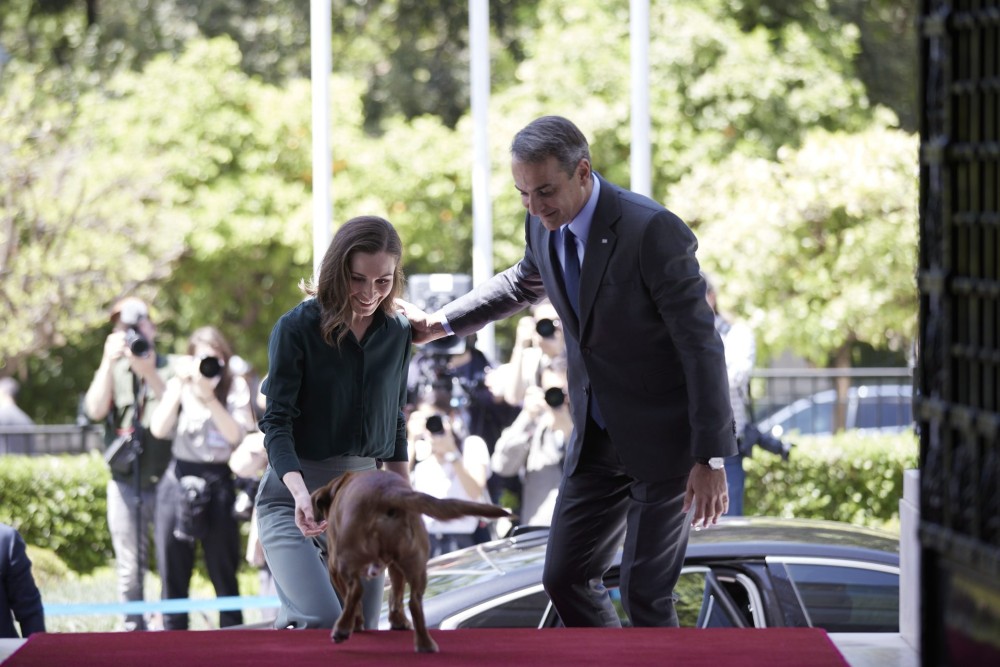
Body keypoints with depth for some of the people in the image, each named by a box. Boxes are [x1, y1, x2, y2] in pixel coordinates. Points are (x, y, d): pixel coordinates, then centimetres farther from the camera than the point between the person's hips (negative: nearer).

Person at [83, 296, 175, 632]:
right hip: (125, 484, 2)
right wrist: (108, 362, -16)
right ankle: (134, 630, 11)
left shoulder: (171, 368, 2)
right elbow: (95, 410, -8)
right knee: (130, 568, 4)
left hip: (165, 481, -2)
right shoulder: (112, 372, 9)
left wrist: (150, 374, -24)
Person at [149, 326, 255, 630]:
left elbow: (235, 434, -9)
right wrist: (181, 386, -11)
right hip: (179, 480, 1)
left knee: (224, 571, 2)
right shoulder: (179, 386, 6)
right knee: (173, 573, 3)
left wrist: (209, 397, -16)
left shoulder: (235, 387, 3)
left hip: (218, 483, -1)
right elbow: (159, 429, -8)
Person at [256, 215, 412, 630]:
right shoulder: (297, 328, -8)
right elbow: (277, 422, -13)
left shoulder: (397, 335, 5)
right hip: (292, 499, -5)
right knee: (323, 622, -27)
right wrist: (300, 491, -29)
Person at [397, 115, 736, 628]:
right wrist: (439, 324, 24)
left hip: (665, 437, -7)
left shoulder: (654, 232, -24)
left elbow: (702, 345, -22)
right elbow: (522, 284, 25)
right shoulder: (544, 226, -1)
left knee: (644, 592, -7)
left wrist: (712, 458, -23)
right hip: (598, 437, 7)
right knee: (565, 578, 8)